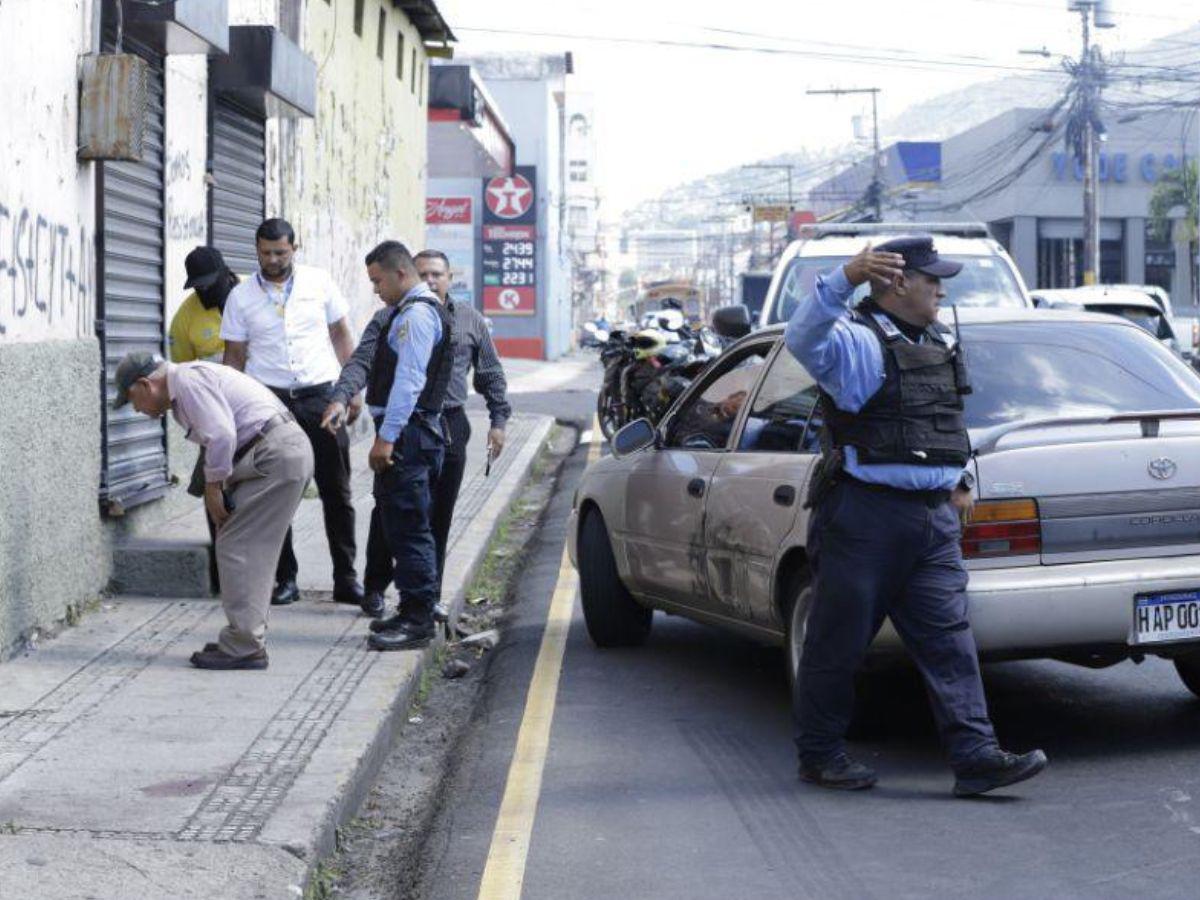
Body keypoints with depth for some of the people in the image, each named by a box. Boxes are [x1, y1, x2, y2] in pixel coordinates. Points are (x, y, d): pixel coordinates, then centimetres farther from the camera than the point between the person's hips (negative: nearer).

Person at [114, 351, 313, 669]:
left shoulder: (188, 380, -10)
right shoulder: (182, 391, 22)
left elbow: (221, 435, -22)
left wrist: (212, 487, -11)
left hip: (275, 456, -10)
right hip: (288, 451, 10)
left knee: (237, 547, -7)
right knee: (249, 549, 14)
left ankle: (244, 648, -5)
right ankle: (245, 641, 19)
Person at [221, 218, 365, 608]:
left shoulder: (319, 282, 4)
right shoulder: (241, 297, 3)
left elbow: (341, 335, 11)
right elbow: (235, 357, 7)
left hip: (321, 396, 0)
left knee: (336, 491, 2)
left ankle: (346, 578, 8)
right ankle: (285, 579, 11)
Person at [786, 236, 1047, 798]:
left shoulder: (939, 344, 18)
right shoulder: (858, 341, -9)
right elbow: (803, 338, -31)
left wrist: (960, 479, 22)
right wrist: (845, 279, -44)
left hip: (933, 517, 7)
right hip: (864, 516, -7)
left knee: (949, 637, -1)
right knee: (838, 641, 4)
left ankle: (975, 756, -5)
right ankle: (820, 754, 17)